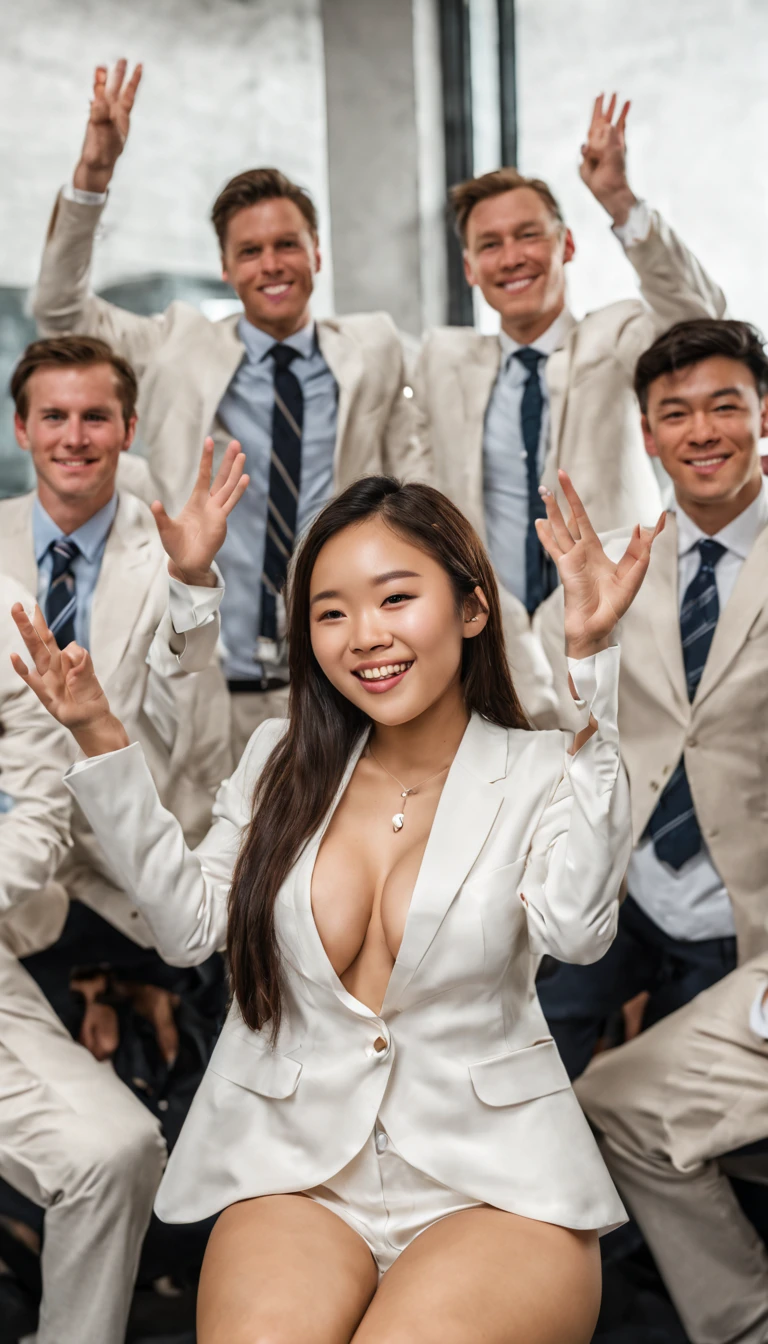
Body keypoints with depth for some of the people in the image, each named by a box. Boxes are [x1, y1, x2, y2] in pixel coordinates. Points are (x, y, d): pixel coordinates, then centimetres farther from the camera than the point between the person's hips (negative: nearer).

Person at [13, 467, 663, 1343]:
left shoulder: (544, 772, -1)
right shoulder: (279, 761, 12)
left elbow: (577, 930, -21)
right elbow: (190, 927, 8)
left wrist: (589, 664, -25)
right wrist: (103, 744, 1)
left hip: (491, 1180, -2)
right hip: (295, 1167, 3)